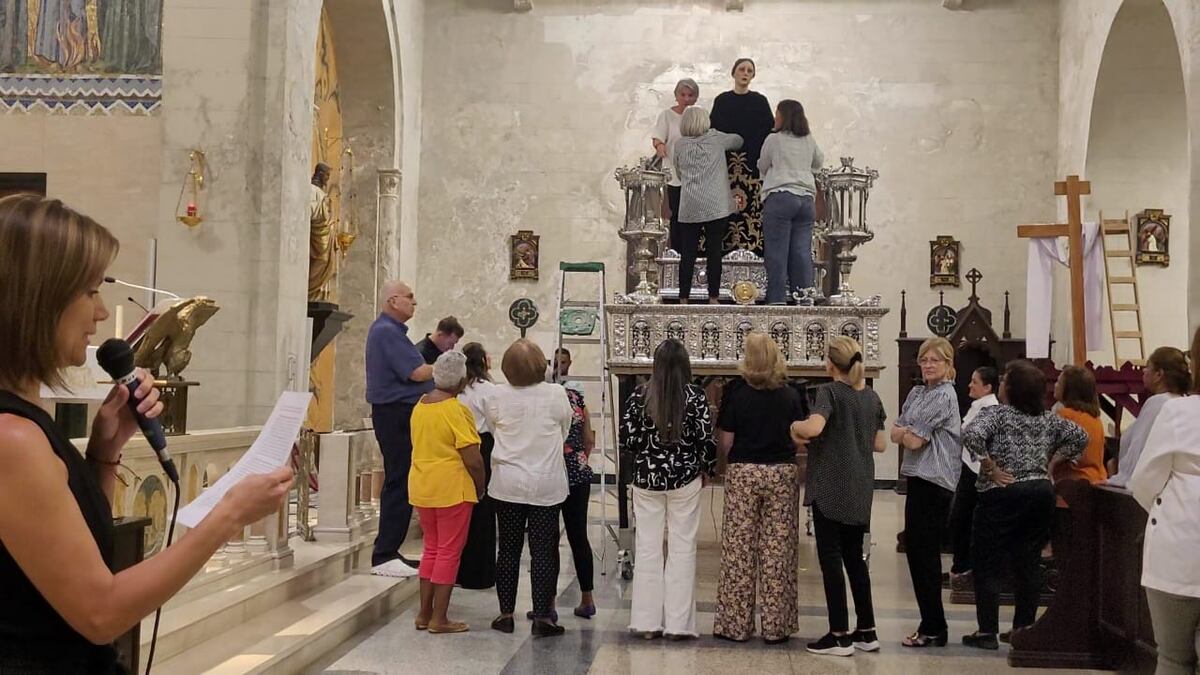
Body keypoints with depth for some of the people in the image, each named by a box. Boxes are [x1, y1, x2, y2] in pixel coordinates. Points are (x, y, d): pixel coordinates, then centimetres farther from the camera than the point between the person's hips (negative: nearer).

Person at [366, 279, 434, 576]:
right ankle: (384, 556, -6)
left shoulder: (391, 330, 19)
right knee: (399, 485, -9)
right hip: (396, 415, -11)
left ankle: (389, 552, 18)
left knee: (399, 484, 13)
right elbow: (417, 373, -19)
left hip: (399, 414, 11)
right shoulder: (386, 331, -15)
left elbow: (410, 371, 18)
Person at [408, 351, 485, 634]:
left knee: (431, 549, 17)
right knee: (449, 553, 2)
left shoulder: (420, 406, 6)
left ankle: (424, 613, 21)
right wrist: (480, 486, -2)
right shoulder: (456, 411, -16)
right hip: (452, 489, -7)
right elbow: (472, 459, -17)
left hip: (421, 487, 7)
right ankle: (439, 619, 5)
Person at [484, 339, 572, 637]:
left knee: (508, 549, 11)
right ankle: (543, 616, 4)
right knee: (543, 551, 4)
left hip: (508, 484, 1)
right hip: (546, 484, -1)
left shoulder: (497, 397, -9)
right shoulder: (556, 394, -11)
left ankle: (506, 614, 15)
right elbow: (564, 432, 4)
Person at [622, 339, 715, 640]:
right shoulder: (695, 396, -7)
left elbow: (627, 439, -3)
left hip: (646, 479, 1)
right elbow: (706, 439, -9)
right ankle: (678, 623, 7)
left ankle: (647, 621, 12)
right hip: (685, 479, -1)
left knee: (647, 549, 8)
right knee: (682, 550, 6)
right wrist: (706, 469, 8)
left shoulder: (639, 395, -3)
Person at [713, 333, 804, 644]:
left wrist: (721, 467, 12)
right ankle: (776, 627, 10)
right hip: (783, 474, 2)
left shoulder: (736, 391, -5)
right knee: (778, 551, 6)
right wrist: (800, 477, 17)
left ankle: (736, 624, 10)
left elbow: (725, 441, -4)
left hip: (743, 473, -2)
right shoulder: (791, 395, 2)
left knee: (739, 551, 6)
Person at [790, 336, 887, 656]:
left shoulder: (830, 392, -11)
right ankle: (867, 631, 17)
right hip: (860, 489, 7)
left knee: (831, 558, 0)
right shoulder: (872, 396, 9)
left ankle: (840, 635, 2)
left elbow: (814, 427, -27)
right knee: (854, 558, 15)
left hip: (831, 487, -7)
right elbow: (880, 444, 13)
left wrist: (795, 427, -8)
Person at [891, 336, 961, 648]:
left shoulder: (944, 396, -12)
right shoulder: (916, 392, 14)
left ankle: (933, 629, 5)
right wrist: (910, 432, -11)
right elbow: (896, 434, 9)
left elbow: (914, 441, -15)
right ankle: (931, 625, 21)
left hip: (933, 482, -9)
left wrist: (906, 432, 5)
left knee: (924, 552, -4)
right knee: (917, 549, 12)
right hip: (919, 479, 9)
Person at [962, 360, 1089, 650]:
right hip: (1041, 492, 6)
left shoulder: (997, 414, -10)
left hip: (1003, 495, -6)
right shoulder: (1049, 418, 8)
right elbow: (1080, 437, 10)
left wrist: (991, 469, -16)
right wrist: (1051, 462, 8)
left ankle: (987, 632, 2)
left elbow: (971, 436, -26)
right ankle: (1023, 627, 17)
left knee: (986, 564, 2)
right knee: (1028, 564, 12)